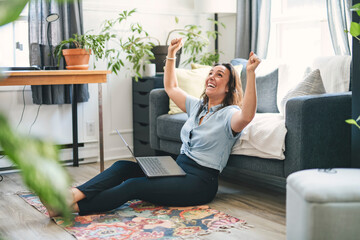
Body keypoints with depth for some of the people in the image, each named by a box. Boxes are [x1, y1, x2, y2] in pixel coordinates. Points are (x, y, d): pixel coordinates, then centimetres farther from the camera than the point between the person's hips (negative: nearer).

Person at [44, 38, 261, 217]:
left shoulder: (229, 114, -7)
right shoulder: (197, 106, 18)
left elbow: (246, 116, -33)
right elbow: (170, 87, 31)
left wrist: (250, 74, -38)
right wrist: (172, 54, 27)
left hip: (201, 181, -8)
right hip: (179, 167, 8)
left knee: (134, 185, -25)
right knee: (124, 166, -13)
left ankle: (71, 207, -31)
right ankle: (74, 194, -28)